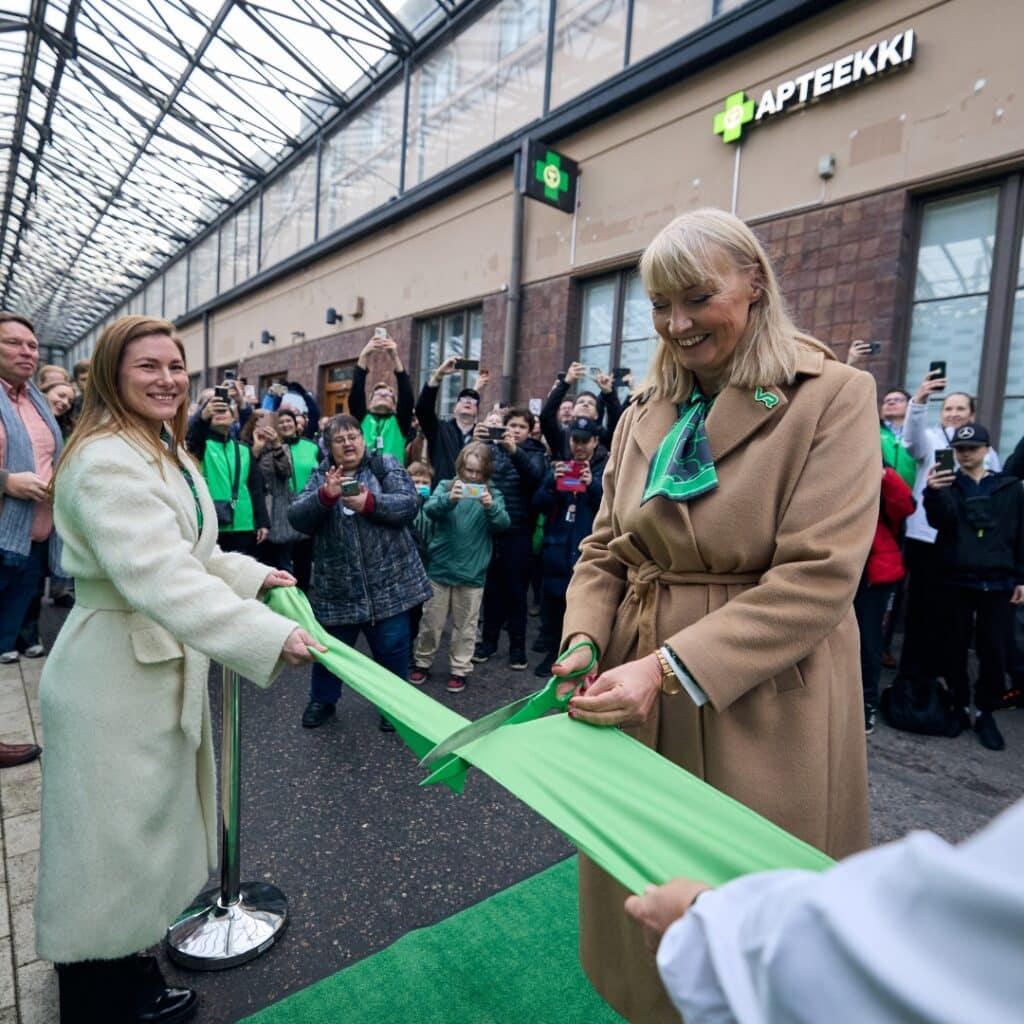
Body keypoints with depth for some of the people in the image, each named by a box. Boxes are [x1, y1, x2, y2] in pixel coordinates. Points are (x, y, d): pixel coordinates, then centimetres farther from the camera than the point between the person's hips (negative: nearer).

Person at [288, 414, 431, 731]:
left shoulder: (386, 465, 1)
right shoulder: (321, 476, 5)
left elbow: (409, 504, -11)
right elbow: (296, 518, -7)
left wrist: (370, 502, -25)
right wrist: (324, 496, -25)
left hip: (388, 582, -1)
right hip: (338, 586, 2)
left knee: (392, 648, 9)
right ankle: (322, 699, 40)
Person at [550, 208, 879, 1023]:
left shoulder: (833, 396, -9)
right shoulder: (646, 412, 7)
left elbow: (817, 576, -18)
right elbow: (605, 549, 8)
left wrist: (668, 669, -23)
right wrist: (583, 637, -10)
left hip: (761, 711, -4)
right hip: (641, 708, 5)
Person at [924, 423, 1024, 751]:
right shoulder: (947, 484, 3)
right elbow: (939, 521, -16)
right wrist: (933, 493, -35)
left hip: (998, 582, 1)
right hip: (955, 580, -1)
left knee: (995, 650, 2)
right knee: (954, 647, 6)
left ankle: (985, 712, 18)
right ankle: (959, 706, 22)